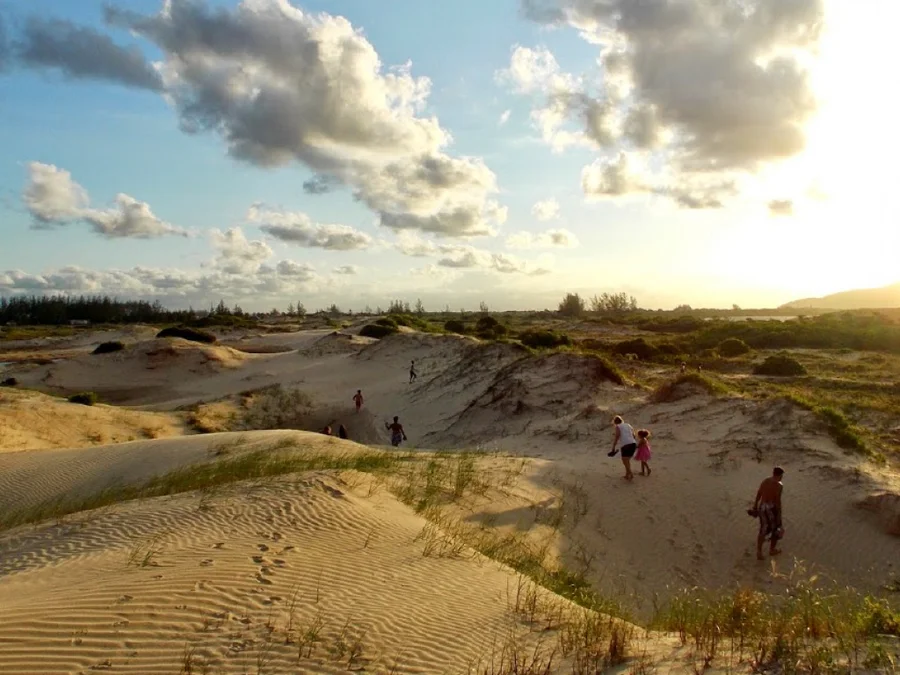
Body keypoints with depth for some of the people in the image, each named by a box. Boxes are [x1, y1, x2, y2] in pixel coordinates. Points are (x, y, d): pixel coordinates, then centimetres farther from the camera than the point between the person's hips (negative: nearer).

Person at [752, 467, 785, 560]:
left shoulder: (764, 481, 5)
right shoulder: (779, 485, -17)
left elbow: (758, 495, 11)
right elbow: (778, 501, -19)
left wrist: (755, 507, 21)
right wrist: (779, 516, -13)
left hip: (762, 507, 6)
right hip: (772, 509, -6)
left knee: (763, 530, 14)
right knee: (776, 529, 18)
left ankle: (759, 553, 8)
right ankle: (772, 550, 35)